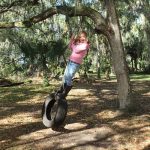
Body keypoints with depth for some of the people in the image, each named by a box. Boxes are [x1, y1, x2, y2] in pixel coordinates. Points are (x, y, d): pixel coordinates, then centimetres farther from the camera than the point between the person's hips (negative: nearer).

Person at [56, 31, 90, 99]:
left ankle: (64, 94, 2)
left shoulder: (85, 45, -11)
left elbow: (76, 50, -20)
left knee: (69, 79, -10)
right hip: (70, 61, 8)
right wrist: (72, 40, 9)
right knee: (65, 76, 15)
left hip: (75, 63, -8)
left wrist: (73, 43, -5)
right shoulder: (78, 42, 11)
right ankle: (60, 91, 30)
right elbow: (70, 47, 24)